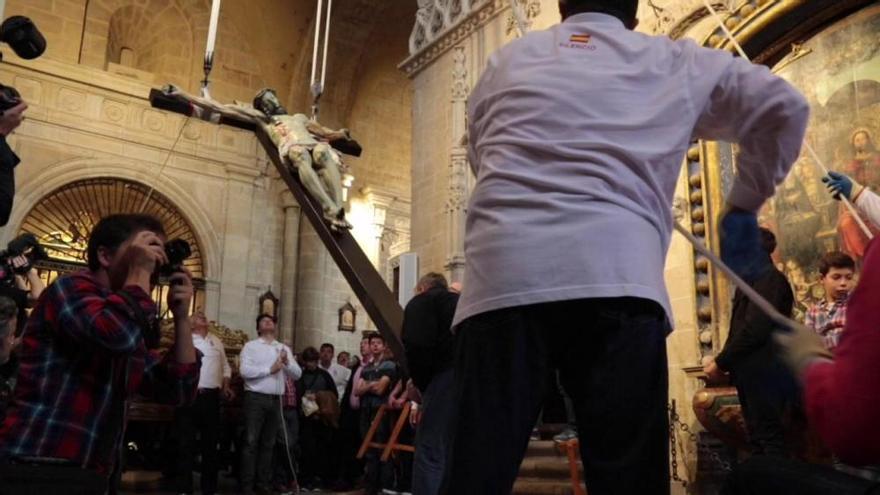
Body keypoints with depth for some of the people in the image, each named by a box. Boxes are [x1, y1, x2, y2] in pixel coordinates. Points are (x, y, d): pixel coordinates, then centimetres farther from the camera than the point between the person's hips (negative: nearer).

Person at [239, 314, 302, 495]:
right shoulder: (250, 346, 3)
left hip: (276, 400, 4)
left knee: (268, 443, 9)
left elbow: (297, 374, 9)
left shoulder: (284, 348, 16)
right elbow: (245, 371, -12)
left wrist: (287, 363, -9)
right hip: (256, 398, -4)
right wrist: (270, 369, -13)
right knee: (251, 442, -4)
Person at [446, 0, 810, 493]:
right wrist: (744, 206, 31)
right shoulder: (675, 62, 23)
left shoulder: (508, 58, 26)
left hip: (503, 272, 1)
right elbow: (785, 106, 24)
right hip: (616, 276, -1)